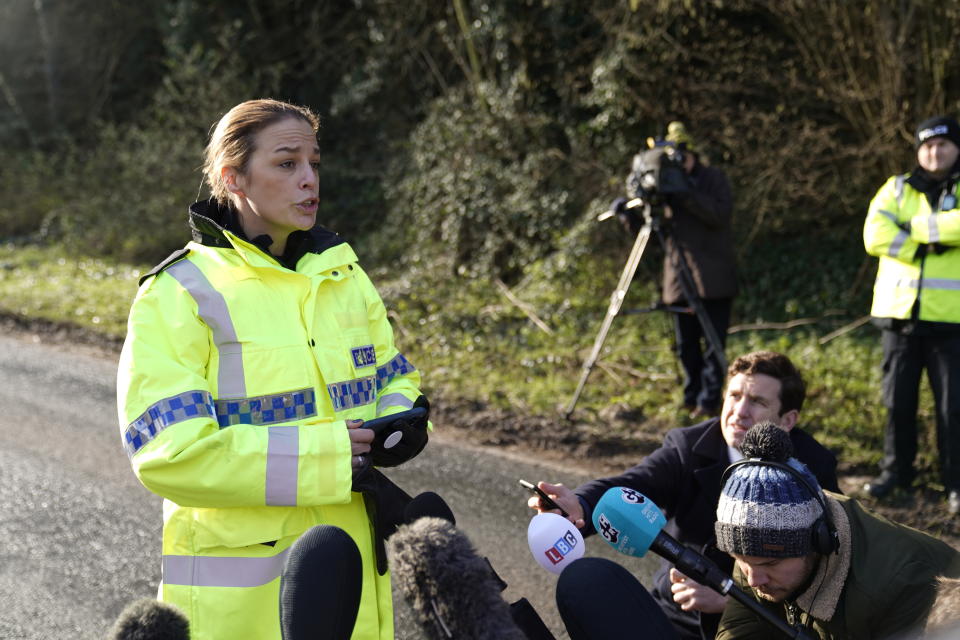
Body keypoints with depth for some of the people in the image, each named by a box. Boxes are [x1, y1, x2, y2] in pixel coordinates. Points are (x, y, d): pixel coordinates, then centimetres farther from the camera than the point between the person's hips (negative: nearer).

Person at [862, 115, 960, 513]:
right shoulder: (897, 189, 9)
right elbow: (875, 236, -7)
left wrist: (917, 227, -14)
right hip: (900, 313, 2)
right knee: (898, 399, 9)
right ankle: (896, 470, 24)